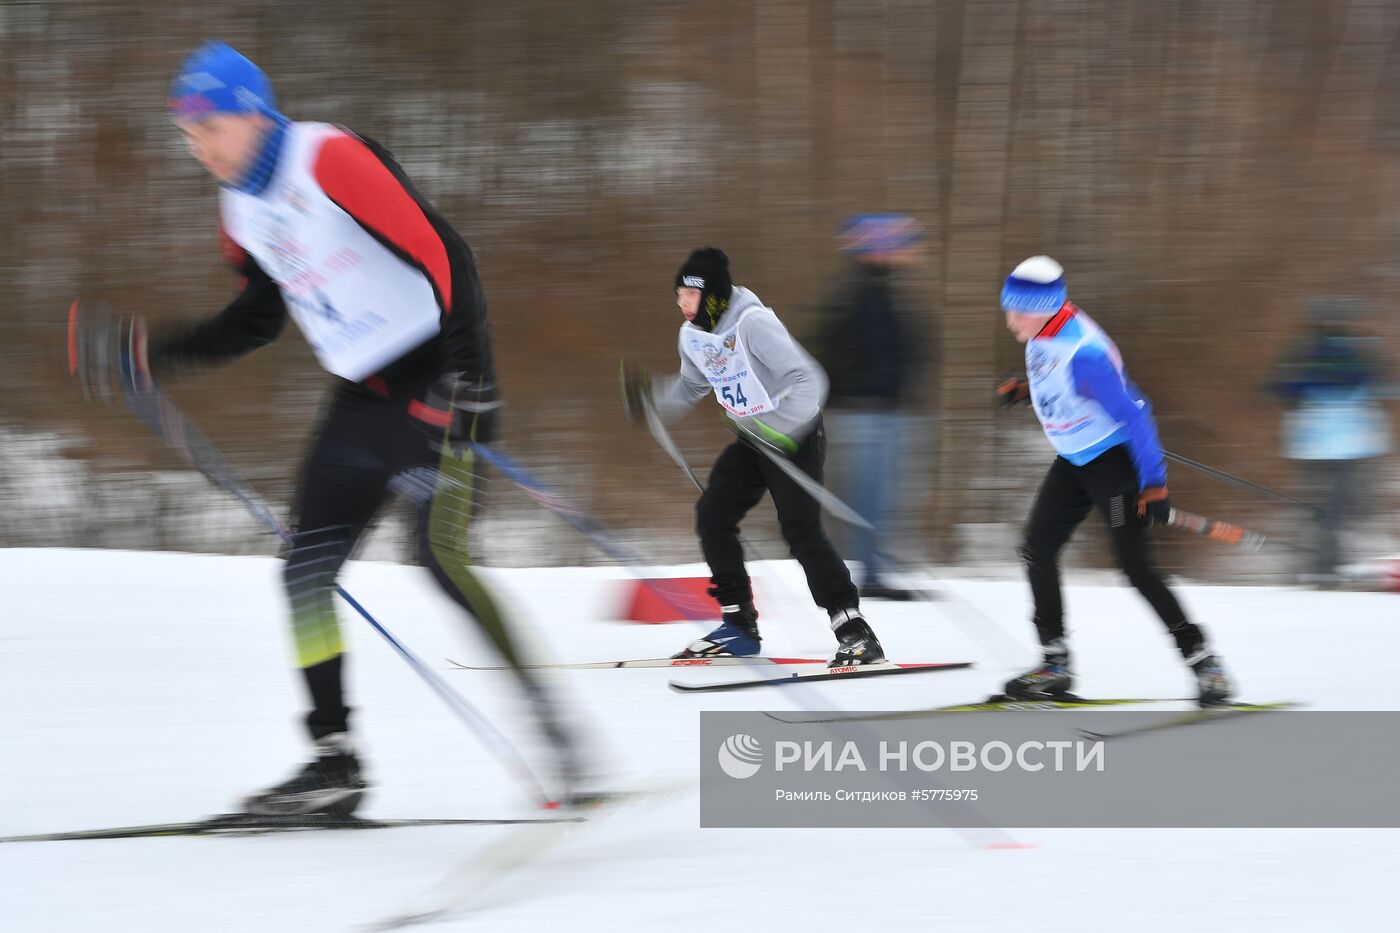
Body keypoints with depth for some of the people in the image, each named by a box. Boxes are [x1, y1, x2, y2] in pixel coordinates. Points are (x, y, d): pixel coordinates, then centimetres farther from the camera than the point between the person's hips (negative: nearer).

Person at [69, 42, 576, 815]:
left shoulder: (329, 159, -16)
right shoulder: (241, 207, 9)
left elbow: (441, 255, -20)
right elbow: (256, 320, 22)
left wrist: (467, 374, -26)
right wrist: (150, 352, 12)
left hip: (438, 382, -9)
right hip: (363, 397, 9)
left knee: (439, 554, -19)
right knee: (306, 567, 1)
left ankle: (543, 715, -9)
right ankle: (334, 759, 5)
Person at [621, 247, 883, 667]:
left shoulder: (753, 324, -25)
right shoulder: (692, 334, 0)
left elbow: (808, 380, -29)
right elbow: (691, 387, 20)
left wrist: (782, 428, -40)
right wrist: (648, 398, 5)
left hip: (795, 433, -8)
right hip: (751, 438, 8)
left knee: (800, 529, -18)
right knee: (712, 515, -2)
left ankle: (854, 630, -14)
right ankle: (739, 624, 9)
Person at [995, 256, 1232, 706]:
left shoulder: (1081, 353, -31)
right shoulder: (1044, 333, -3)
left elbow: (1133, 412, -27)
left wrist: (1153, 482, -26)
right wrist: (1027, 387, 18)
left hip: (1113, 461, -9)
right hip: (1073, 461, 9)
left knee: (1134, 564, -12)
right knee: (1037, 550, 4)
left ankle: (1201, 659, -4)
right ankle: (1054, 663, 12)